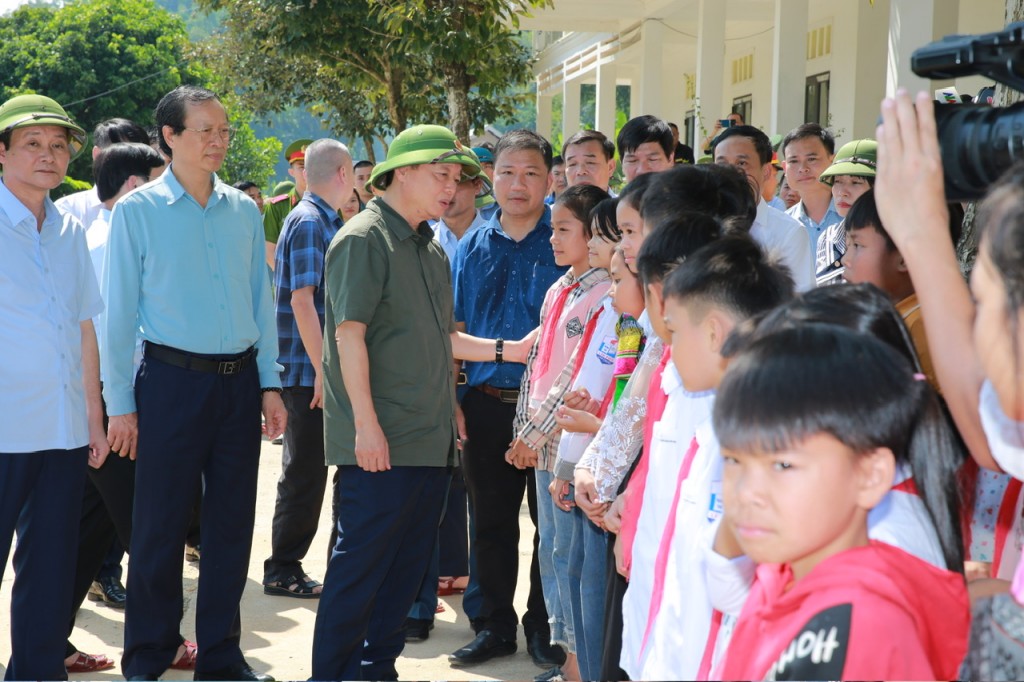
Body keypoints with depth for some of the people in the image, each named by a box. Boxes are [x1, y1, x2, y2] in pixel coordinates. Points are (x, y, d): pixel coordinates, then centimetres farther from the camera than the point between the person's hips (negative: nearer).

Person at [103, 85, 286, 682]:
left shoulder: (244, 211, 8)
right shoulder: (138, 211, -2)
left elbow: (262, 302, 12)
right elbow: (120, 312, -2)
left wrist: (270, 384, 8)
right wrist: (120, 403, -4)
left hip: (239, 381, 4)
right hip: (173, 381, -4)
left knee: (232, 524, 9)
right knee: (161, 526, 1)